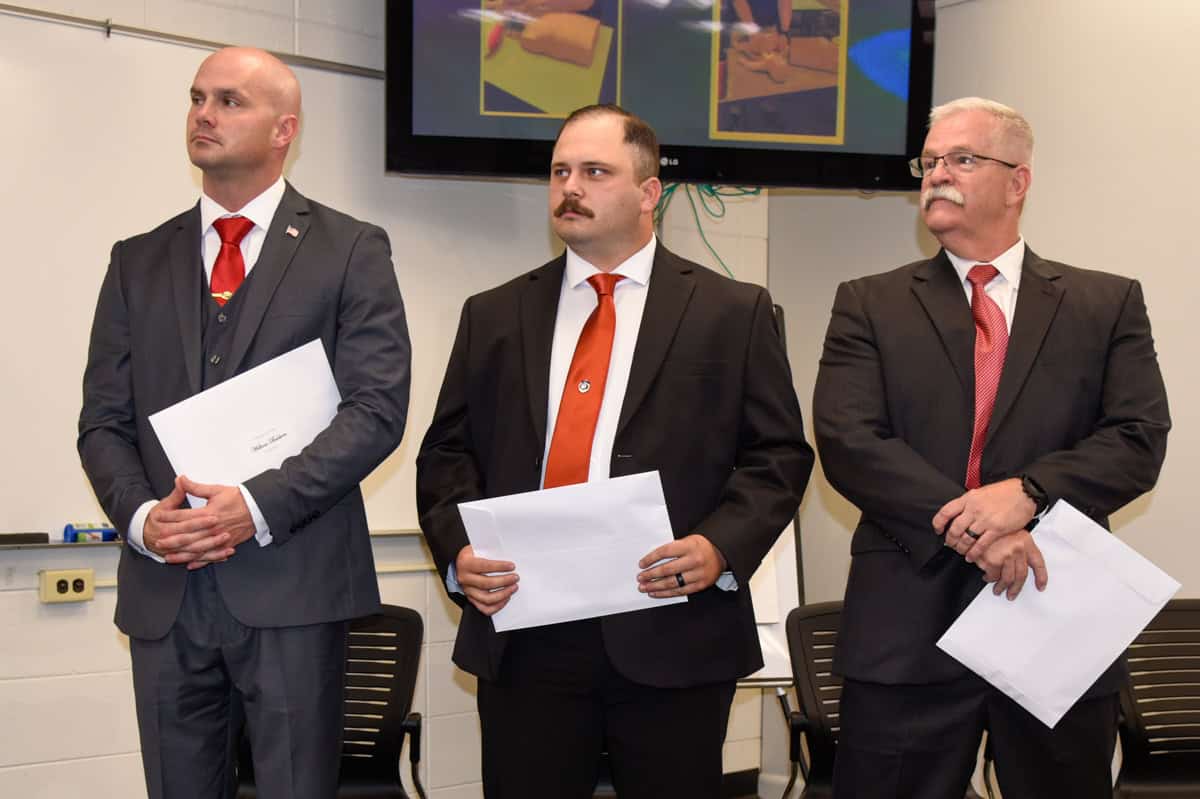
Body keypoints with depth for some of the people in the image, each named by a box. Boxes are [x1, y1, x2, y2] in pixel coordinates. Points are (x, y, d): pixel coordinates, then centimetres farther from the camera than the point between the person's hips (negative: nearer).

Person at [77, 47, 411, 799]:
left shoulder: (351, 250, 2)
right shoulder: (138, 261, 14)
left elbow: (377, 407, -7)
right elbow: (103, 420, 11)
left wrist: (258, 506, -16)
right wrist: (140, 515, -8)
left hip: (291, 584, -3)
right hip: (163, 589, 4)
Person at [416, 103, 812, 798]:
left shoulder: (733, 312, 4)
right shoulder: (494, 316, 12)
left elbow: (779, 454, 1)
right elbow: (447, 452, 12)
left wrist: (721, 546, -14)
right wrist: (458, 548, -6)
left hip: (672, 640, -2)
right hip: (523, 638, 2)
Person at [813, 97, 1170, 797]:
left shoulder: (1107, 305, 8)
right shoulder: (870, 306, 6)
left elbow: (1140, 439, -2)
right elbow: (848, 442, -6)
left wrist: (1029, 491, -19)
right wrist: (969, 528, -18)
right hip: (908, 627, -1)